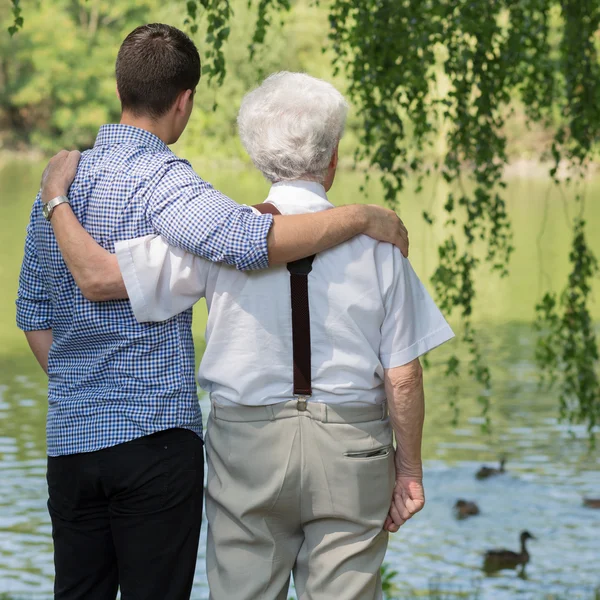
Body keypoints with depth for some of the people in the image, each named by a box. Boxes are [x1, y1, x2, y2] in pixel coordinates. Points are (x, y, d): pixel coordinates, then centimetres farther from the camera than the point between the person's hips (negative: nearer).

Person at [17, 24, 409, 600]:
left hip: (70, 438, 7)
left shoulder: (57, 180, 10)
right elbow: (250, 240, -32)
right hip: (155, 435, -7)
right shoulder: (161, 180, -14)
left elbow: (34, 314, 17)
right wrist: (362, 218, -21)